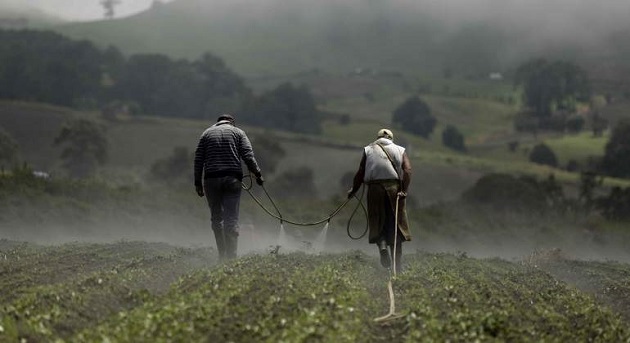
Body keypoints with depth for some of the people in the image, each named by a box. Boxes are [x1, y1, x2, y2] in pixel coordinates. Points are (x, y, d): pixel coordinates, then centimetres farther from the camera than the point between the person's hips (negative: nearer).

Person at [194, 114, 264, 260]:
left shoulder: (207, 133, 15)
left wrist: (198, 183, 11)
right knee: (231, 219, -3)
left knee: (217, 218, 11)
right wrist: (257, 174, 3)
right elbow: (248, 156, -2)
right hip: (232, 178, -1)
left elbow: (198, 160, 10)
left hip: (211, 179, 2)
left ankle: (222, 255, 10)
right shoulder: (238, 132, 11)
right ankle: (231, 255, -11)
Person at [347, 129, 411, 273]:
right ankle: (397, 265, 3)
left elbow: (360, 173, 6)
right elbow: (407, 170, 0)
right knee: (396, 226, 7)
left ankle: (382, 245, -23)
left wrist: (353, 190, 16)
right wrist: (404, 190, -7)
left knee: (377, 224, 8)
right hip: (394, 188, 1)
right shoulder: (400, 150, 17)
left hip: (375, 188, -1)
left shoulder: (368, 150, 16)